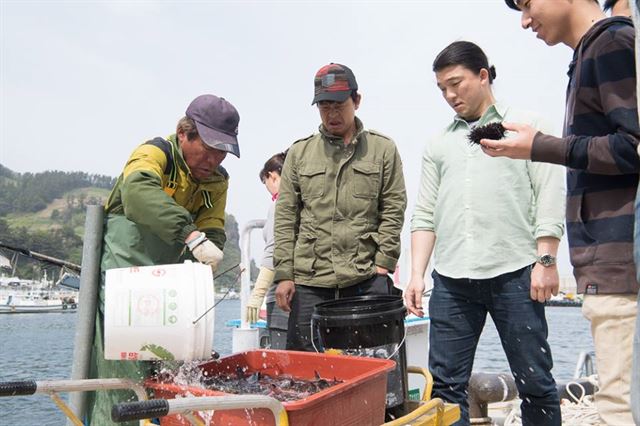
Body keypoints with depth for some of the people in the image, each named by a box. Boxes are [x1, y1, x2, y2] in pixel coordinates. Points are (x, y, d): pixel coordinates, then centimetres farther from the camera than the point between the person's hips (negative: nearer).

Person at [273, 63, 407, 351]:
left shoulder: (383, 149, 7)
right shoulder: (299, 153, 10)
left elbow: (393, 210, 4)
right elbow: (285, 217, 7)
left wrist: (382, 263, -5)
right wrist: (284, 274, 2)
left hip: (367, 280, -1)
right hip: (309, 281, 1)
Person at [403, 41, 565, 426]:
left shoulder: (527, 126, 8)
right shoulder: (439, 145, 18)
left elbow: (549, 198, 1)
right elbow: (425, 215, 14)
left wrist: (546, 260, -9)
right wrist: (417, 274, 4)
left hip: (514, 274, -3)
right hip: (450, 280, 3)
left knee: (535, 382, 2)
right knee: (446, 384, 2)